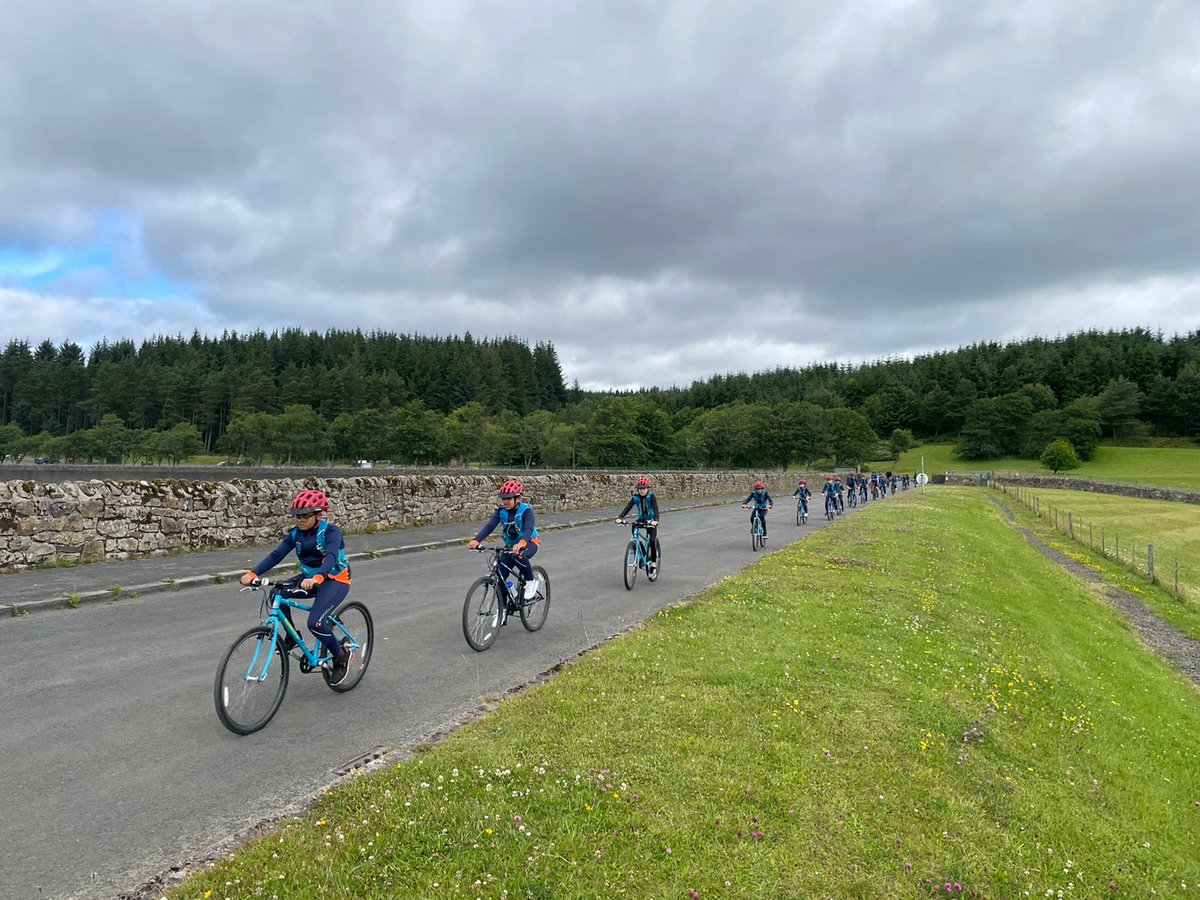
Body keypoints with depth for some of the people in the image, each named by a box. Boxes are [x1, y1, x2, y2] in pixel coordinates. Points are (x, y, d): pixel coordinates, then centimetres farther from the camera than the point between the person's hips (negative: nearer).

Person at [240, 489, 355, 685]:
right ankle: (292, 636, 3)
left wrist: (317, 578, -55)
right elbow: (277, 554, -13)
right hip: (309, 578, 6)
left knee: (315, 622, -25)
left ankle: (342, 656, 0)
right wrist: (253, 573, -30)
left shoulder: (330, 531, -19)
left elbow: (331, 556, -36)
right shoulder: (296, 533, -2)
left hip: (335, 580, -6)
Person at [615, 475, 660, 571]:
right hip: (641, 519, 3)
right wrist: (619, 518, -33)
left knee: (652, 540, -16)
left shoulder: (651, 496, -17)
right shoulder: (635, 497, -9)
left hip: (651, 520, -3)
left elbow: (656, 509, -29)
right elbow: (627, 508, -17)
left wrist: (655, 520, -47)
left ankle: (654, 560, 4)